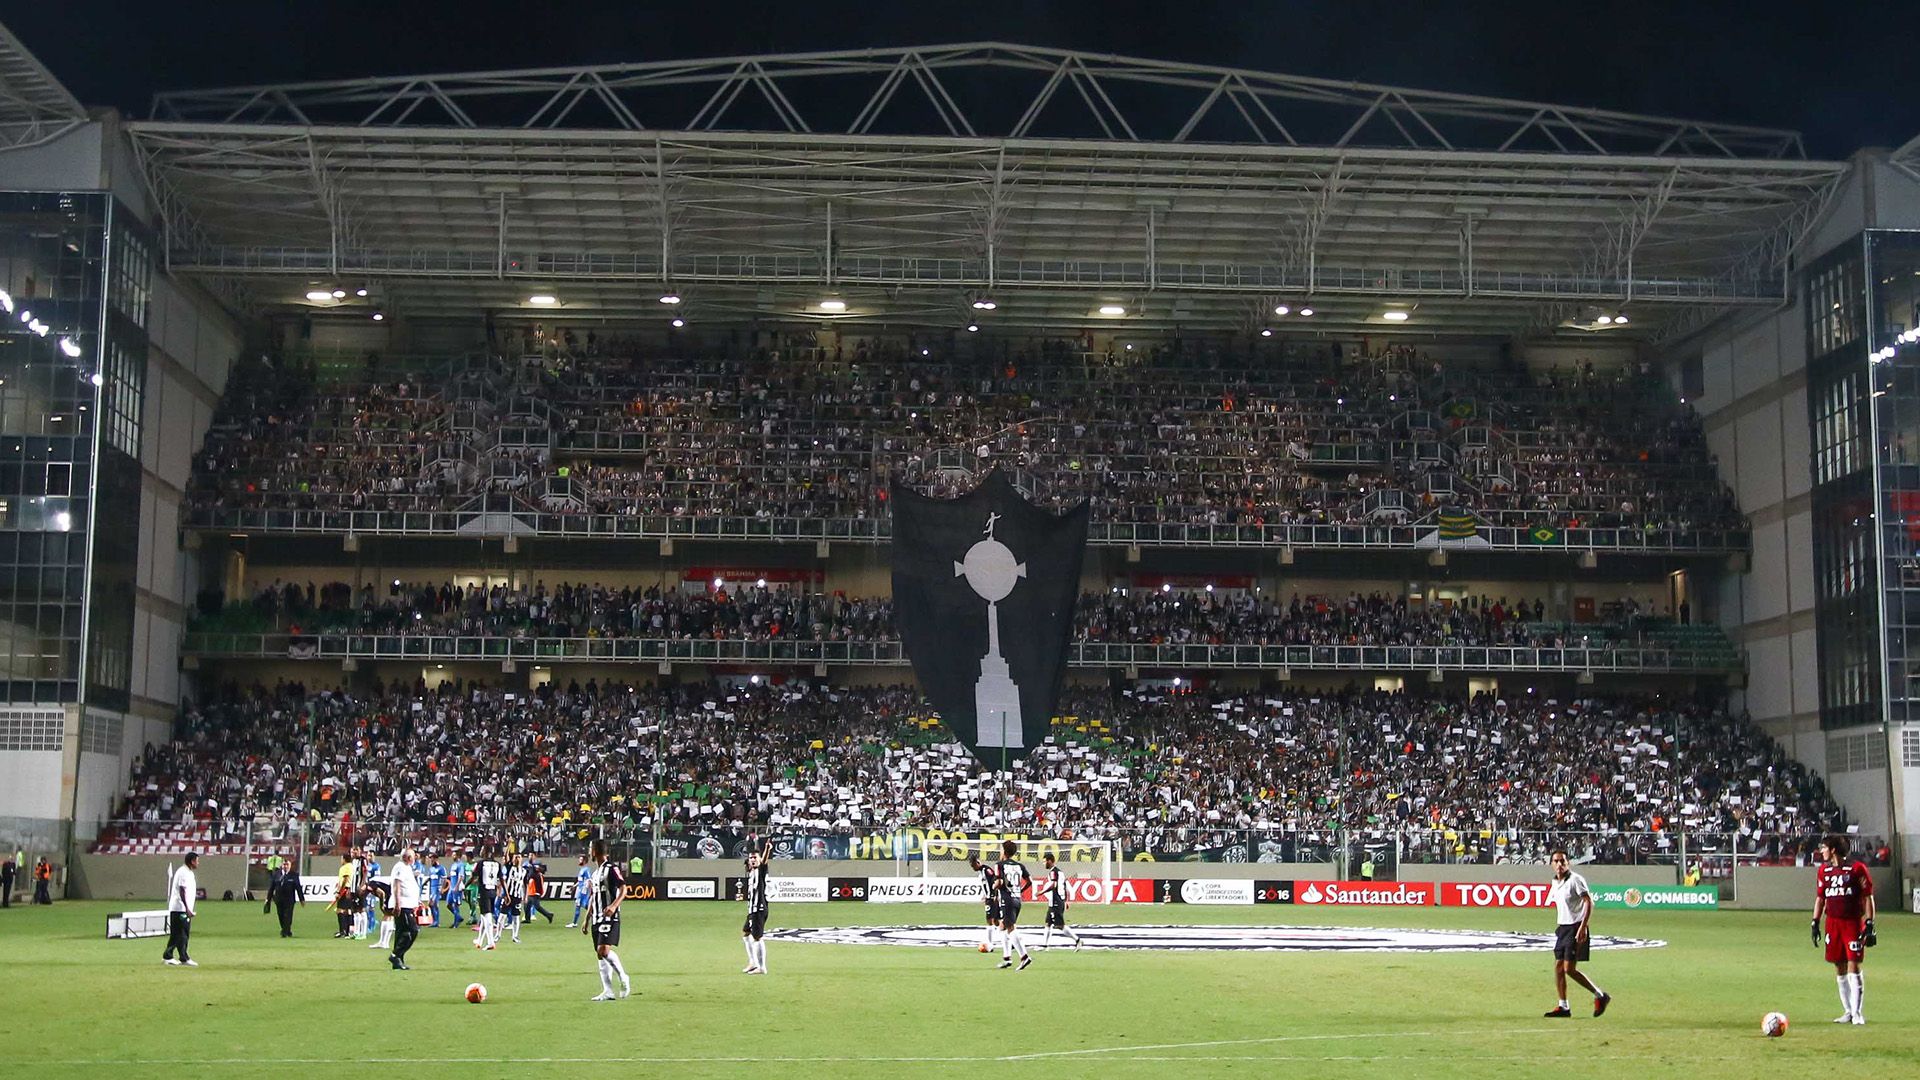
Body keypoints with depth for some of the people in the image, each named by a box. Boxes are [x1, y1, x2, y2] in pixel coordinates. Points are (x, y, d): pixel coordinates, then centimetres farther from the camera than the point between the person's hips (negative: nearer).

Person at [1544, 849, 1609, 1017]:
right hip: (1563, 928, 8)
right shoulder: (1555, 883, 11)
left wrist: (1583, 927, -24)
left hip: (1576, 928, -8)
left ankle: (1601, 996, 0)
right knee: (1558, 967, 4)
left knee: (1569, 969, -12)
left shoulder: (1575, 880, -13)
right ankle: (1563, 1007, 10)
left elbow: (1589, 902, -17)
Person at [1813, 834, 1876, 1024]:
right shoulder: (1823, 870, 11)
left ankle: (1858, 1013, -4)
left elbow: (1868, 897, -5)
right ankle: (1848, 1012, 15)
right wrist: (1815, 923, 10)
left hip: (1854, 923, -5)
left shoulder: (1857, 868, -5)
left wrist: (1869, 924, -10)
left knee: (1853, 966, -9)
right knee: (1839, 969, 7)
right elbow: (1820, 898, 16)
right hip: (1832, 922, 5)